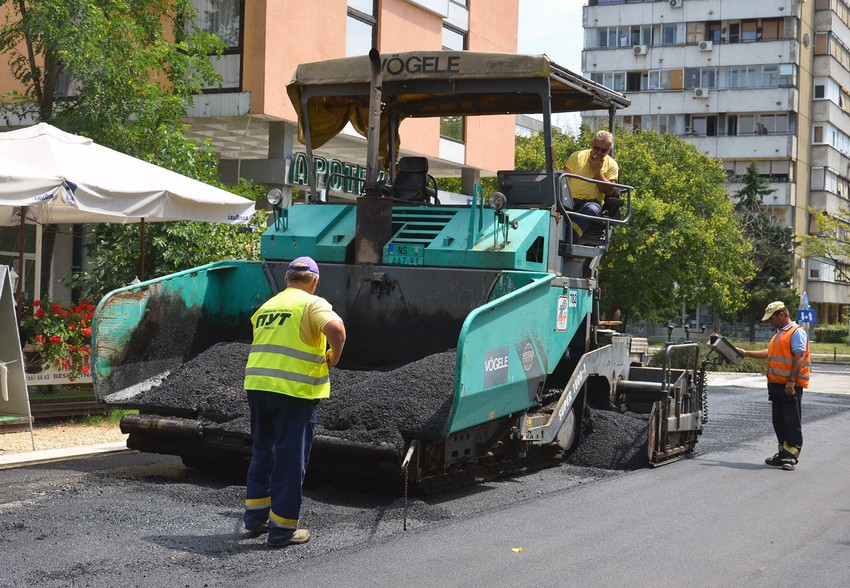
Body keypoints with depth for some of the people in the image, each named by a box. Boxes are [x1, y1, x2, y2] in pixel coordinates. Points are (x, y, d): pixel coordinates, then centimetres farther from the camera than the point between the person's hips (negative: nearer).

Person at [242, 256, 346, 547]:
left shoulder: (267, 306, 18)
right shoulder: (313, 304, -4)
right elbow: (335, 328, -22)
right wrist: (334, 356, -6)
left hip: (256, 386, 6)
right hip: (294, 391, -6)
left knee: (262, 451, 21)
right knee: (290, 458, 1)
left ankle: (255, 516, 27)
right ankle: (281, 528, 5)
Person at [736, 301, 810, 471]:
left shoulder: (797, 332, -8)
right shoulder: (779, 334, 22)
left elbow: (799, 357, -17)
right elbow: (769, 353, 34)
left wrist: (791, 381, -23)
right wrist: (746, 353, 32)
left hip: (791, 387, -9)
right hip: (776, 385, 9)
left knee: (792, 422, -6)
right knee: (779, 421, 12)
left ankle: (791, 456, -4)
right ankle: (783, 453, 19)